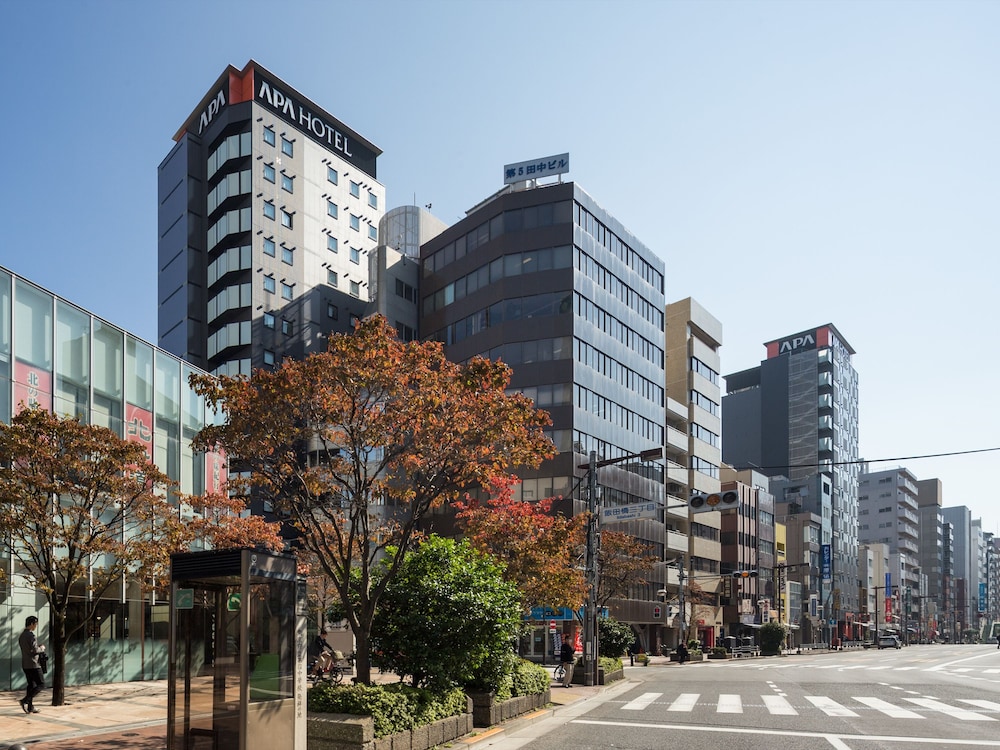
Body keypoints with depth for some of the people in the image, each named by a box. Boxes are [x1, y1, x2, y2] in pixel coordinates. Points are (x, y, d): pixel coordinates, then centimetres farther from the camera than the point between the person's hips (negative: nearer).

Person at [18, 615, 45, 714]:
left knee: (31, 685, 12)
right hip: (33, 664, -9)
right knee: (41, 684, -3)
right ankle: (25, 701, -12)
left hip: (25, 665, 9)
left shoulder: (21, 636, 13)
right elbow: (35, 650, -22)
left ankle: (30, 707, 10)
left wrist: (38, 647, 13)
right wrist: (42, 648, -2)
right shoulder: (31, 635, -16)